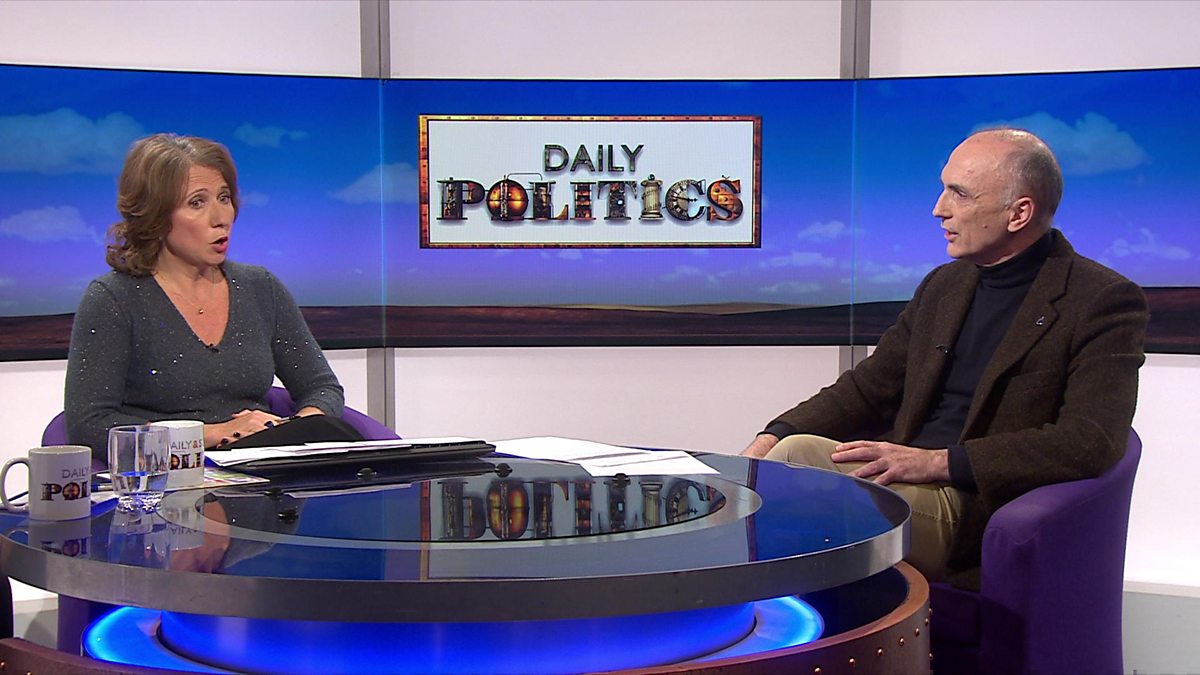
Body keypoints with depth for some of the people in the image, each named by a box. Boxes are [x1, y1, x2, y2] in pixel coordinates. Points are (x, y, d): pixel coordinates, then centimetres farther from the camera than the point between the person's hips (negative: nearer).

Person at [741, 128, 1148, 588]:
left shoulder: (1104, 300, -4)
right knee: (795, 450, -23)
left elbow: (1089, 442, -17)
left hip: (982, 504, -7)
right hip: (904, 481, 7)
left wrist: (939, 462, -23)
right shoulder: (944, 285, 18)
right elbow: (868, 387, 19)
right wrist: (771, 440, 1)